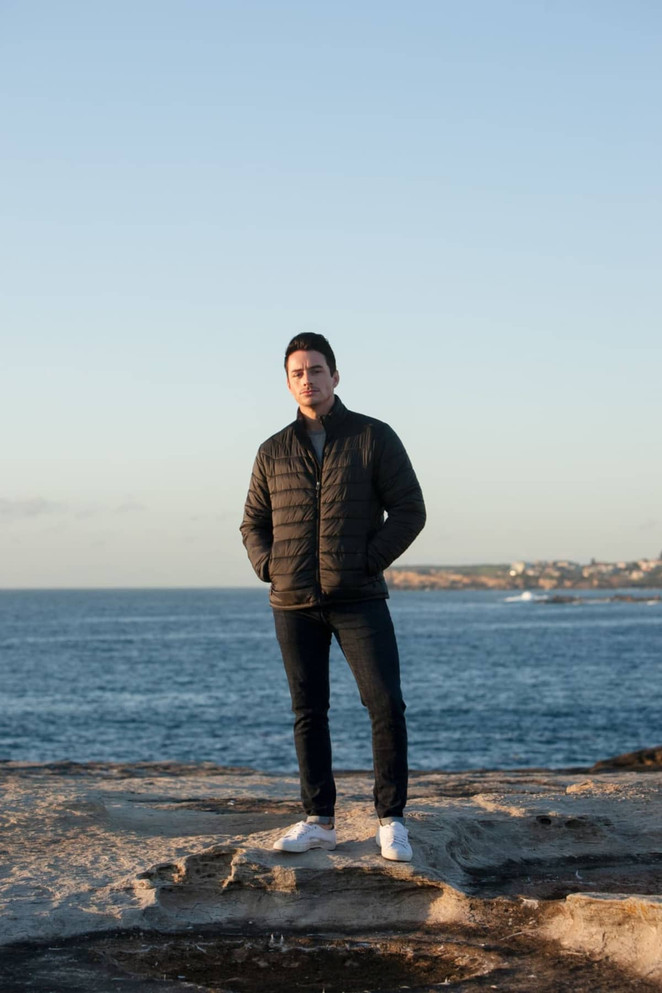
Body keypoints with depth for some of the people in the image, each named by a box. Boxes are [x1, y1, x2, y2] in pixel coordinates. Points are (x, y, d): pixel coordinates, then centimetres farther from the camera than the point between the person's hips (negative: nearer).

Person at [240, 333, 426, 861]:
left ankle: (391, 820, -1)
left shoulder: (375, 437, 0)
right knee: (309, 712, 6)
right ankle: (319, 822, 14)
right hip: (294, 604, 3)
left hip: (359, 599, -3)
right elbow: (254, 523, 19)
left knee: (386, 704, -11)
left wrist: (367, 561, -10)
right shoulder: (274, 451, 9)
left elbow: (409, 510, -2)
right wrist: (270, 567, 1)